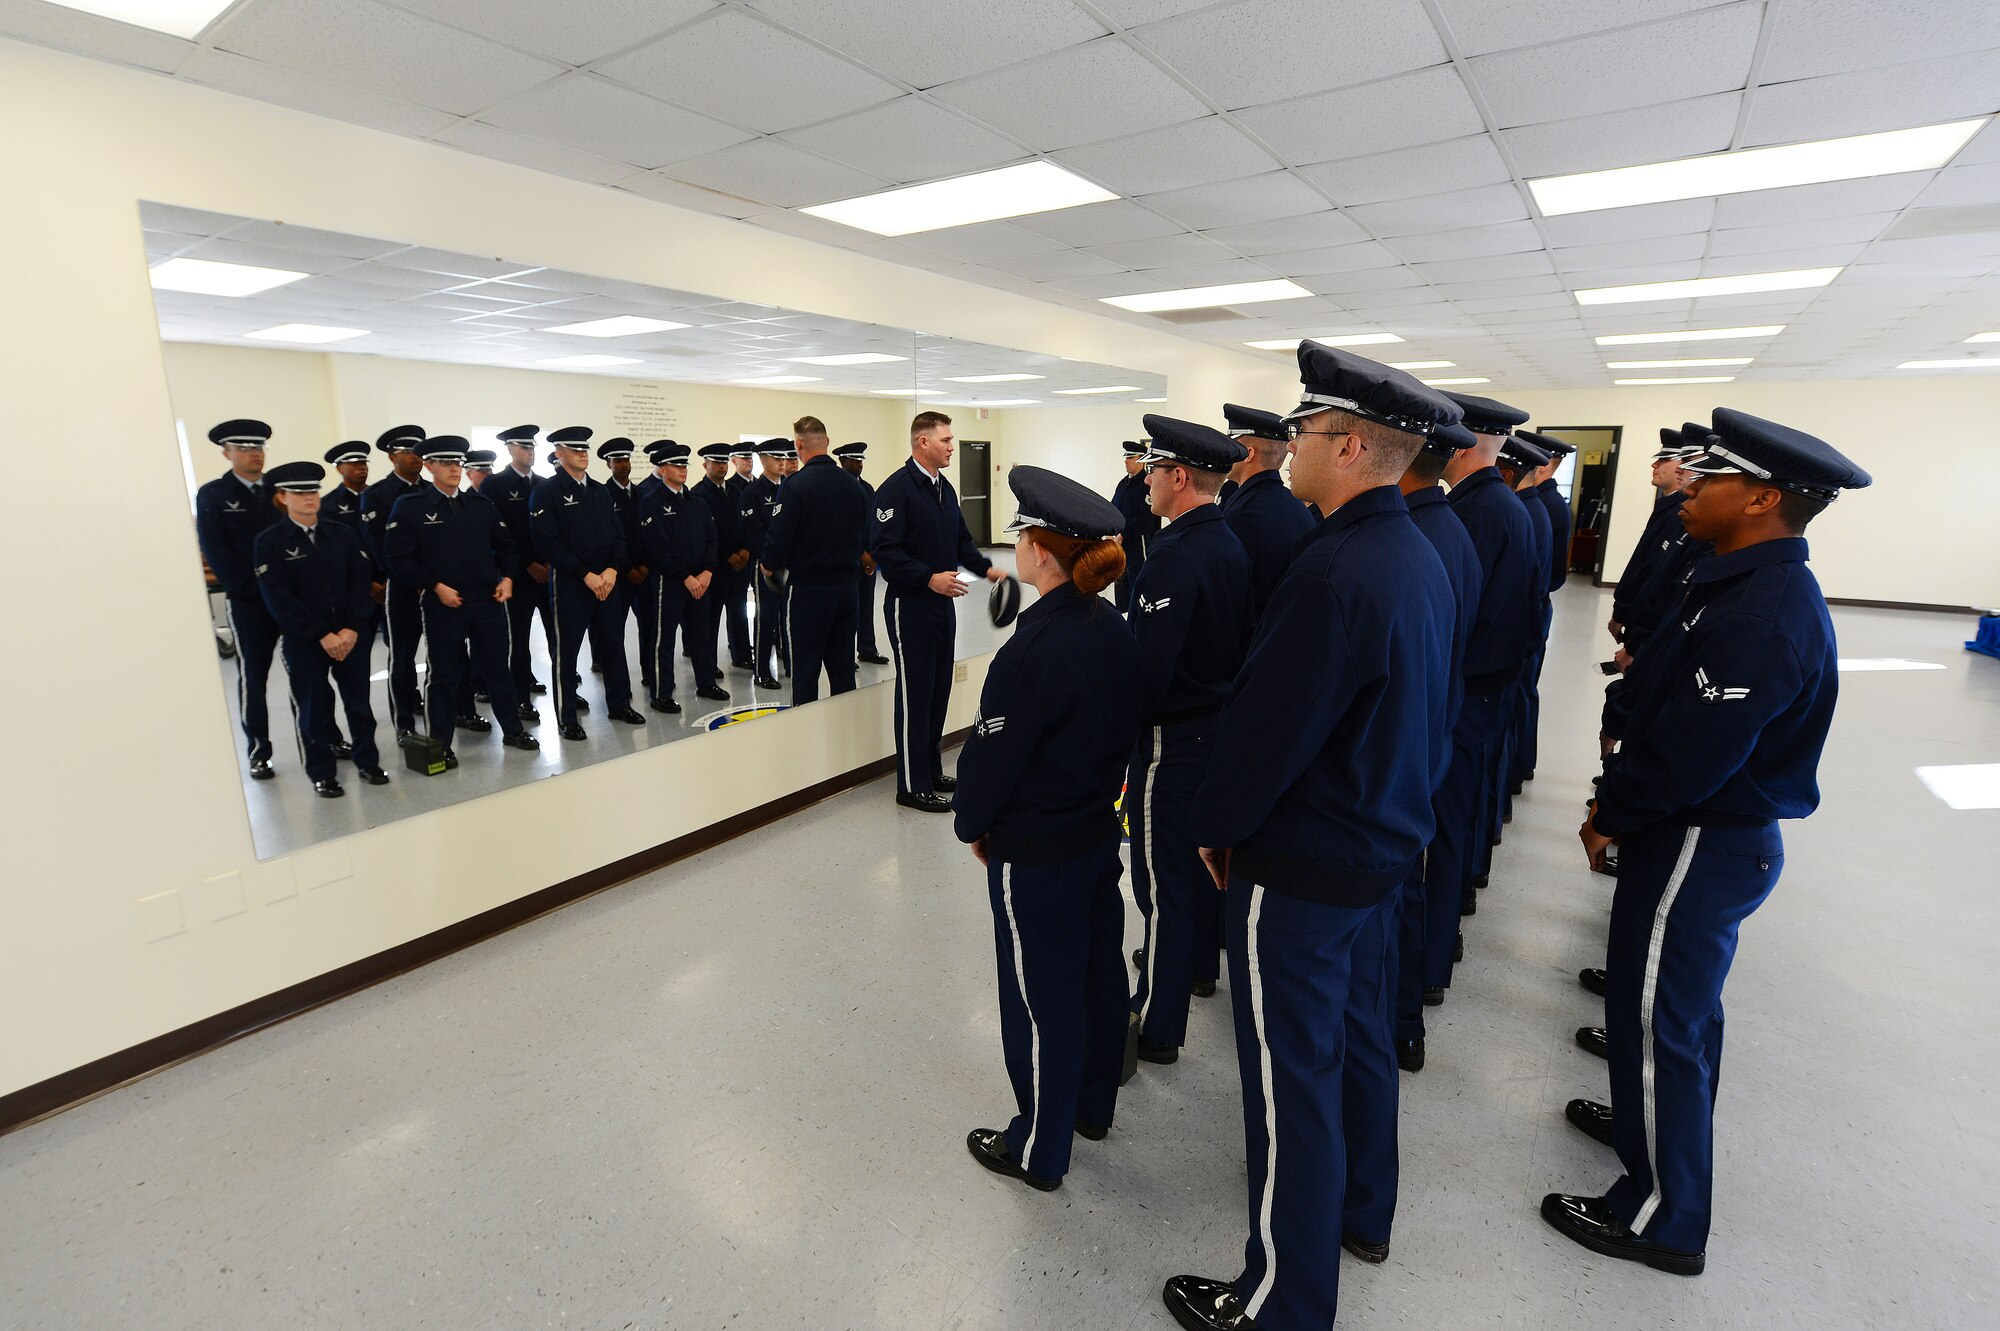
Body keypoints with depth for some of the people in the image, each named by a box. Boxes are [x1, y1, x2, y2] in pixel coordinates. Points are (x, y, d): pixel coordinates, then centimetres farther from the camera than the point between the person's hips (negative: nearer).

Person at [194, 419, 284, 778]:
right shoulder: (212, 495, 1)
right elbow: (215, 552, -4)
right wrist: (252, 589, -11)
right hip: (247, 600, -2)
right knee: (253, 675, 4)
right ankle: (258, 752, 12)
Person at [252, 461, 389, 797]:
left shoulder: (344, 534, 7)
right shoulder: (269, 541, -3)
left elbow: (360, 583, 2)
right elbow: (278, 599, -9)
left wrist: (352, 629, -10)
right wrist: (322, 635, -14)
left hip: (352, 634, 3)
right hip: (302, 641, -3)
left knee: (359, 701, 10)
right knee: (312, 709, 5)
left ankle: (367, 761, 25)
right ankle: (322, 774, 18)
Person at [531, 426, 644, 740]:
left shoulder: (601, 491, 13)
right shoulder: (546, 492, -5)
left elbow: (618, 535, 11)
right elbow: (548, 543, -13)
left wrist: (612, 570, -6)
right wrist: (586, 575, -16)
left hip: (608, 581, 5)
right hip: (569, 584, -5)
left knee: (613, 643, 12)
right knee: (566, 651, 3)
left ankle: (619, 704, 26)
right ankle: (566, 719, 12)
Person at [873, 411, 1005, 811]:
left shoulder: (944, 488, 13)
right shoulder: (896, 488, -14)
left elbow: (961, 539, 21)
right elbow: (884, 550, -20)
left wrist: (985, 567, 5)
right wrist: (929, 578, -26)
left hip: (942, 602, 9)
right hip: (909, 605, -8)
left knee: (939, 690, 14)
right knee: (914, 694, -2)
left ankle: (931, 771, 26)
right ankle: (913, 786, 8)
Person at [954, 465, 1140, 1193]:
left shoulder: (1031, 649, -26)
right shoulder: (1116, 632, -2)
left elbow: (993, 752, -18)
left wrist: (972, 824, -1)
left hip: (1033, 852, -8)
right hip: (1099, 831, 8)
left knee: (1041, 996, 8)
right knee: (1098, 971, 21)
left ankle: (1038, 1151, 28)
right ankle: (1092, 1106, 44)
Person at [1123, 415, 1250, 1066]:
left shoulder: (1175, 557, -23)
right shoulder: (1231, 544, 5)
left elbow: (1147, 665, -26)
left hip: (1172, 738, -9)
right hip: (1220, 724, 9)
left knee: (1163, 872, 1)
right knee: (1202, 852, 24)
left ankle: (1158, 1022, 14)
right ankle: (1197, 962, 45)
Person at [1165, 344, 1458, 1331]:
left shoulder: (1335, 571, -27)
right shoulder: (1418, 557, 4)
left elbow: (1266, 728, -24)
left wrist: (1215, 825, -7)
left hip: (1300, 869, -9)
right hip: (1384, 844, 10)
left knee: (1292, 1079, 6)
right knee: (1358, 1035, 25)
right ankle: (1361, 1211, 49)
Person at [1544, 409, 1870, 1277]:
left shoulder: (1762, 619, -27)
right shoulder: (1758, 586, 5)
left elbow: (1687, 756, -27)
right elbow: (1675, 708, 9)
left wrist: (1611, 816, -11)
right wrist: (1621, 799, 8)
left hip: (1700, 846, -10)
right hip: (1718, 834, 10)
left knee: (1655, 1018, 4)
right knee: (1682, 1003, 25)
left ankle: (1663, 1215, 22)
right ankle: (1653, 1124, 47)